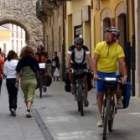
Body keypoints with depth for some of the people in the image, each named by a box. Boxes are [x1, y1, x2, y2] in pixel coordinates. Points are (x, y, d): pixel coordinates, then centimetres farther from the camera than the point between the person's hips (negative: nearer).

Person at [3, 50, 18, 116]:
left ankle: (11, 108, 17)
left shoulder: (6, 62, -1)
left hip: (8, 79, 3)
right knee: (15, 95, 2)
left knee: (10, 95, 13)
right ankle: (13, 108, -16)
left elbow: (4, 72, 0)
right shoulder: (16, 62, -10)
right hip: (15, 79, -3)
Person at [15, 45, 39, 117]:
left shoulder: (21, 61, -5)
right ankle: (28, 110, -18)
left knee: (26, 96, 17)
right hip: (32, 80, -1)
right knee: (30, 96, -3)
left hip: (23, 81, 1)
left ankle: (28, 110, 24)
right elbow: (37, 70, 4)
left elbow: (18, 72, -7)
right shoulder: (34, 60, -4)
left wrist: (17, 81, -3)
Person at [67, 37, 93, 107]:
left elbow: (89, 58, -34)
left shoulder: (85, 49, -23)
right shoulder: (71, 48, -24)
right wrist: (68, 68, -51)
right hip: (74, 64, 0)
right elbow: (69, 58, -35)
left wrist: (92, 68, -48)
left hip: (82, 65, 0)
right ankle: (73, 85, 2)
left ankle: (85, 98, -3)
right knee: (71, 74, -30)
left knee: (85, 80, -14)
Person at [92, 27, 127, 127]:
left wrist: (125, 76, -30)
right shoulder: (100, 45, -9)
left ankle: (119, 101, 11)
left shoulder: (118, 48, -12)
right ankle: (101, 117, 17)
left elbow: (122, 63, -19)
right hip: (101, 73, 1)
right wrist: (95, 73, -22)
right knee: (100, 94, 4)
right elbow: (95, 60, -12)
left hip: (112, 73, -1)